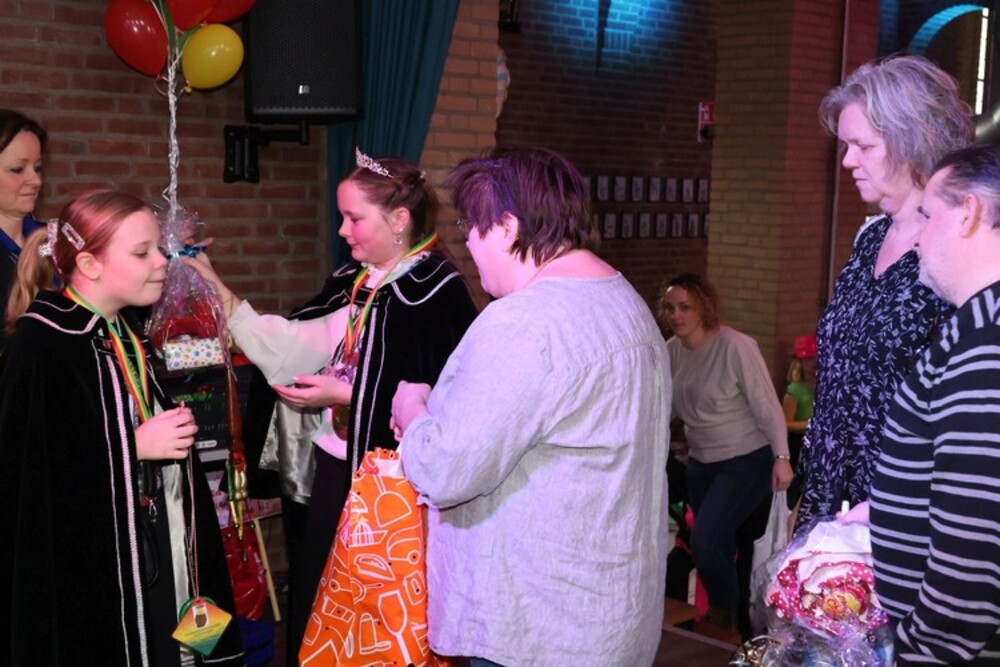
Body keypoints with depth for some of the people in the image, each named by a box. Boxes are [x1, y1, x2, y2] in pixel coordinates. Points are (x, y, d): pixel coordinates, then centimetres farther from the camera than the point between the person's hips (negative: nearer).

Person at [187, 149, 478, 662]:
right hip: (336, 466, 8)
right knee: (318, 600, 19)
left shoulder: (437, 290, -15)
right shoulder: (352, 282, 10)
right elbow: (293, 347, 2)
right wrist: (216, 287, -4)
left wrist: (344, 394, -18)